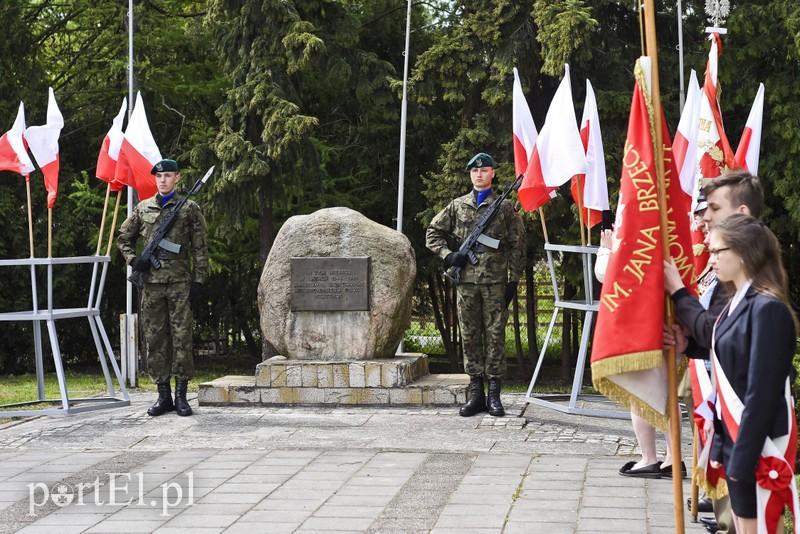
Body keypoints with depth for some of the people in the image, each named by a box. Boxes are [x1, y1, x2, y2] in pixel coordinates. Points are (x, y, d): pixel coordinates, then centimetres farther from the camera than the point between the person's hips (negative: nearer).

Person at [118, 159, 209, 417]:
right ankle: (163, 395, 10)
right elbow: (124, 238, 22)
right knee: (155, 340, 4)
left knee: (182, 338, -4)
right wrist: (133, 260, 3)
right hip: (152, 283, 3)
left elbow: (200, 249, 2)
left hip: (180, 282, -3)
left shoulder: (189, 209, 4)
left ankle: (181, 396, 2)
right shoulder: (143, 209, 12)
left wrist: (199, 282, -5)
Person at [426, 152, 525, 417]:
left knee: (495, 336, -2)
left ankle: (494, 395, 2)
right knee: (470, 336, 4)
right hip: (466, 281, 2)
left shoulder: (505, 207, 5)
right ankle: (476, 393, 10)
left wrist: (514, 280, -2)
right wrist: (448, 256, 1)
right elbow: (433, 233, 17)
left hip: (495, 281, -2)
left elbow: (517, 246, 4)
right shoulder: (457, 206, 11)